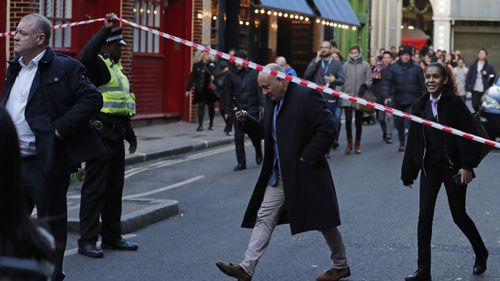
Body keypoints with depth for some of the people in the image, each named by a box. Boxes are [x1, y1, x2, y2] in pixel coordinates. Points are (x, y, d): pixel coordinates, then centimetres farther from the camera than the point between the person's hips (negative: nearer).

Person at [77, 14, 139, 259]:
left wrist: (130, 134, 27)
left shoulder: (116, 67, 19)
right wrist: (106, 29, -33)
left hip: (116, 134, 10)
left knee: (114, 187, 14)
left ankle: (112, 236, 24)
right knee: (95, 188, -7)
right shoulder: (98, 64, -10)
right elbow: (85, 57, -36)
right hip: (100, 134, -10)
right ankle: (87, 241, -3)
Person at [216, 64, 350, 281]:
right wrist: (246, 121, 0)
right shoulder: (273, 100, 9)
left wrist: (307, 159, -18)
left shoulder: (306, 96, -16)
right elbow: (265, 131, 19)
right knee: (264, 218, 1)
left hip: (305, 173, -7)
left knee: (323, 221, 6)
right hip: (279, 175, 8)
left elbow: (328, 129, -20)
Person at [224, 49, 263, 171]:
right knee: (238, 137, 1)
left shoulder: (254, 73, -3)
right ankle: (241, 162, 9)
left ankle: (258, 153, 34)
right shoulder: (231, 74, 1)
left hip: (252, 109, -2)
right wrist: (228, 110, -1)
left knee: (254, 134, 4)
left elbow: (260, 90, -4)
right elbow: (228, 94, 2)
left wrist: (261, 105, -11)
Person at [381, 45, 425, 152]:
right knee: (399, 123, 11)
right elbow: (386, 82, -5)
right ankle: (402, 143, 26)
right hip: (398, 100, 2)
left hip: (412, 100, -2)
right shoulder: (393, 67, 0)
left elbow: (422, 84, 5)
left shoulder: (416, 68, 1)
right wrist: (386, 96, -17)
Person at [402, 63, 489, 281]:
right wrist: (408, 173, 8)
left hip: (453, 166, -4)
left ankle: (481, 253, 34)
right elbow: (413, 141, 7)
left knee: (459, 215, 7)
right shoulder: (420, 106, 4)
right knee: (425, 216, -2)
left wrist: (467, 166, -17)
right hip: (429, 167, 4)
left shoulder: (455, 103, -9)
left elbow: (469, 135, -12)